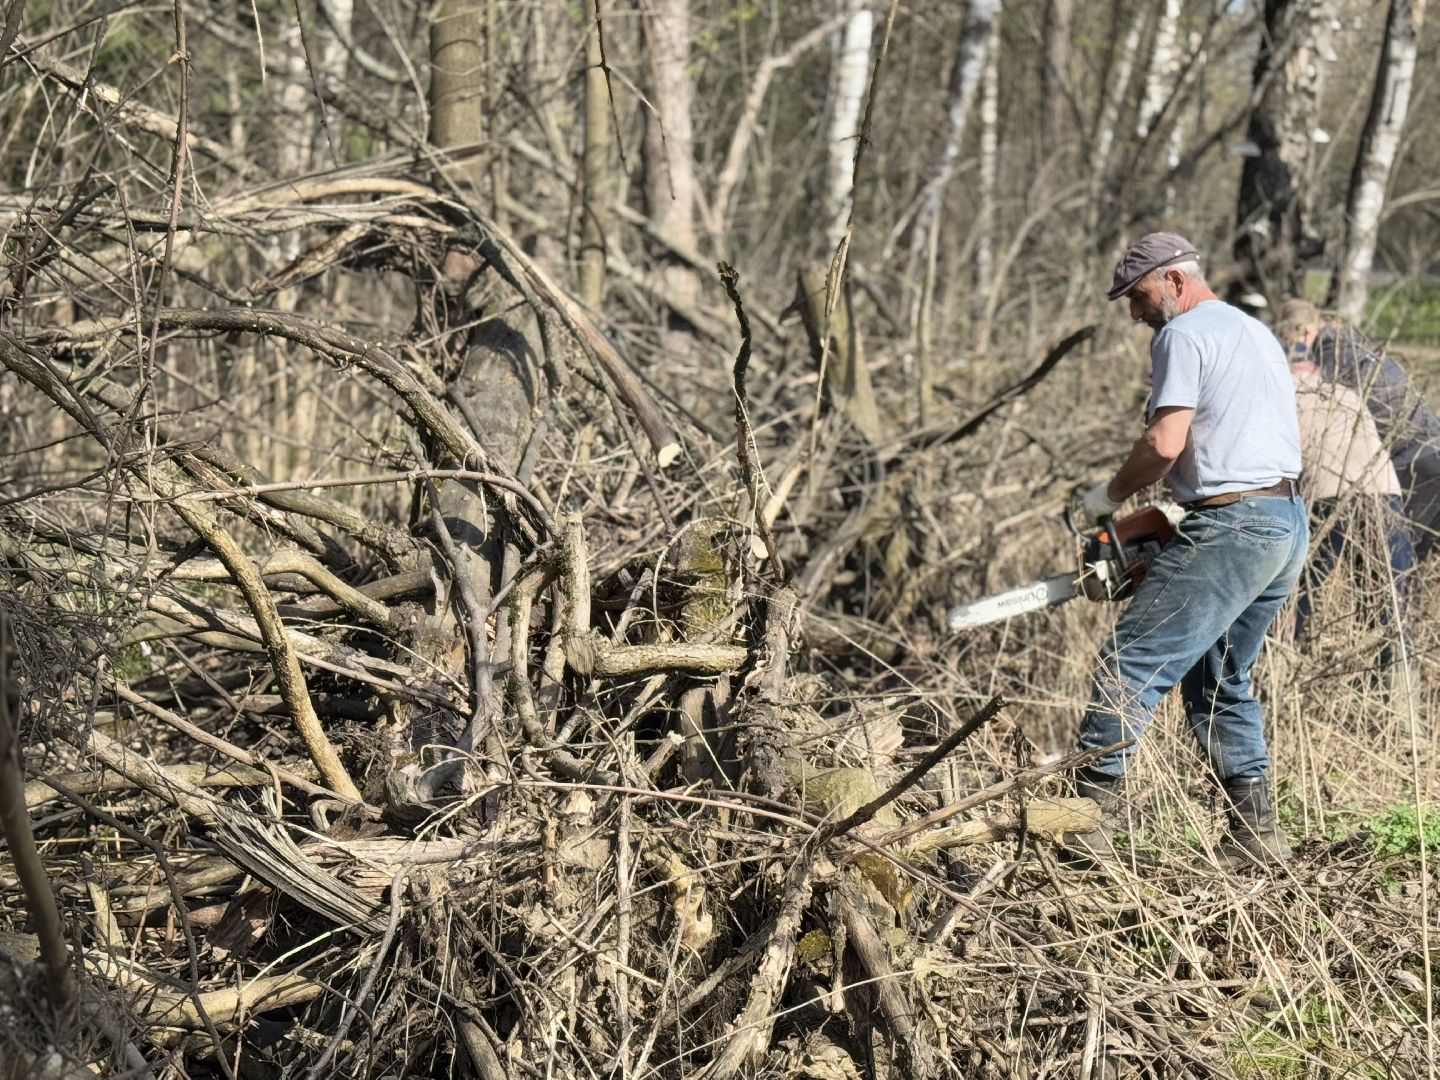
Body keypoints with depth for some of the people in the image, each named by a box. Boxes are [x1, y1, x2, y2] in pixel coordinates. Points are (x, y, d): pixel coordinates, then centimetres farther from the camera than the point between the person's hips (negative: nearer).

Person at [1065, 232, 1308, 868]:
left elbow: (1165, 443, -15)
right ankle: (1255, 832, 15)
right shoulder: (1258, 333, 23)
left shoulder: (1184, 335, -6)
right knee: (1220, 680, 17)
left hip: (1232, 525, -10)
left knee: (1132, 666, -10)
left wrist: (1110, 495, 0)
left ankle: (1091, 819, -13)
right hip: (1290, 523, 10)